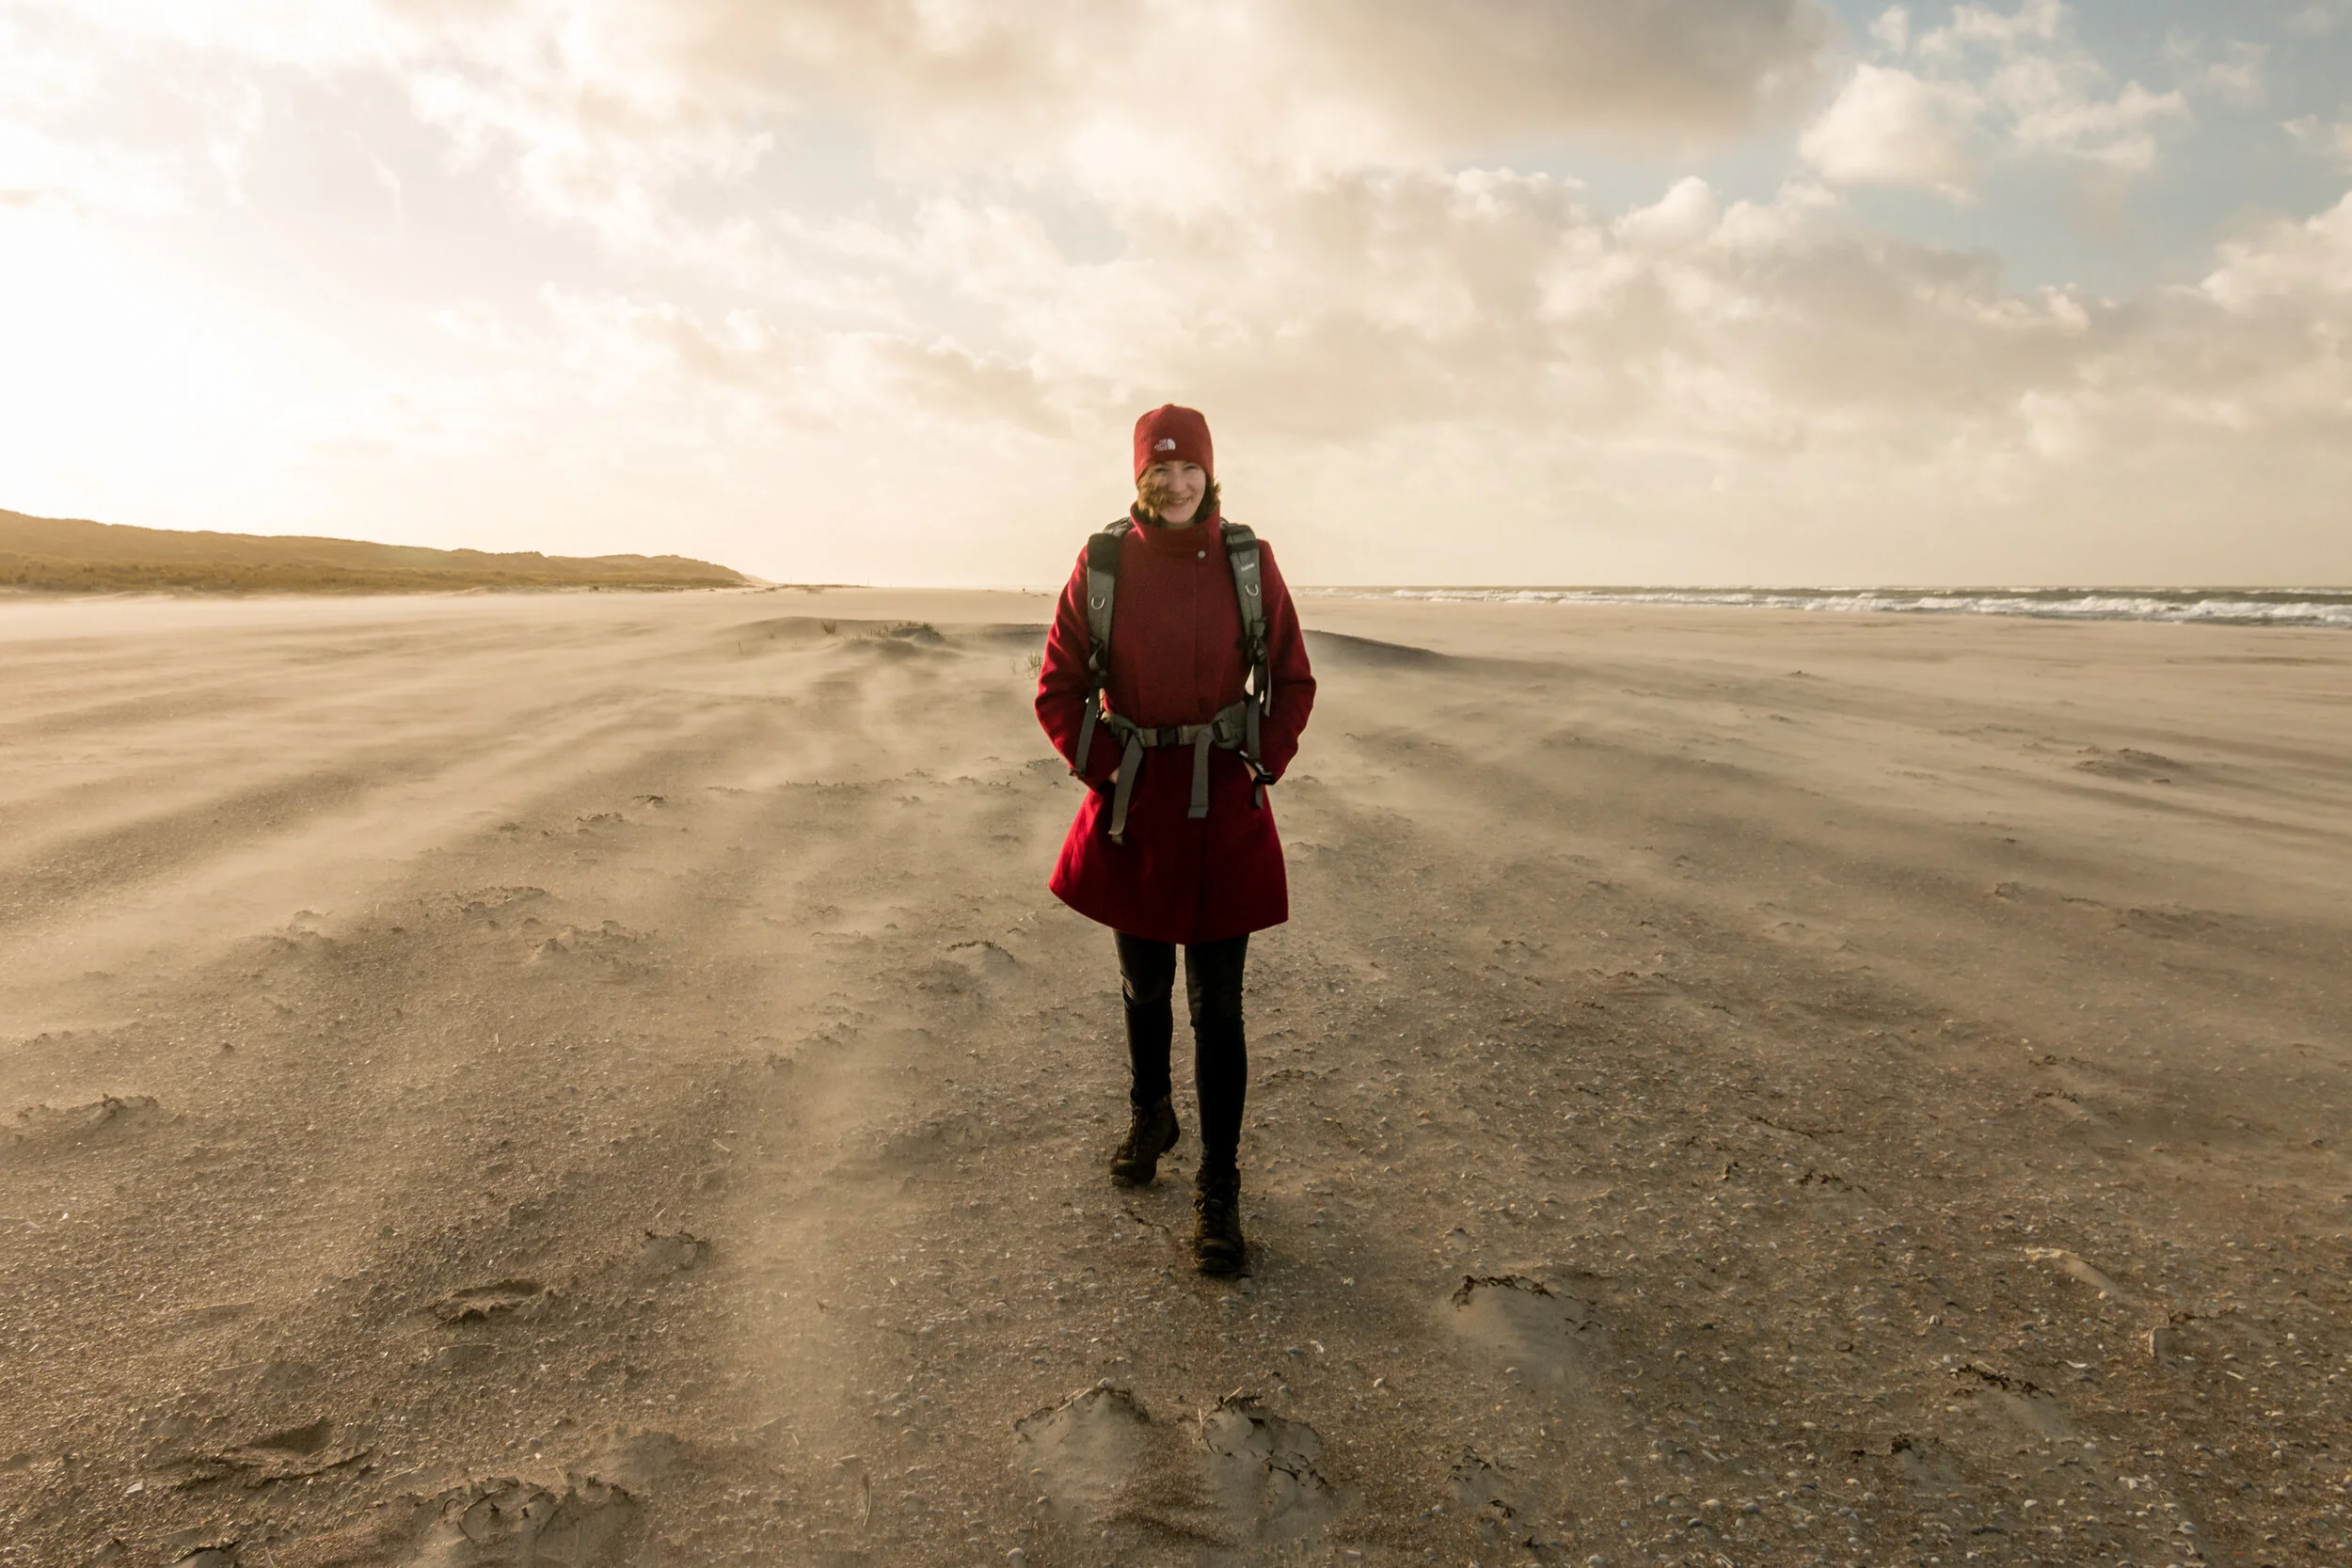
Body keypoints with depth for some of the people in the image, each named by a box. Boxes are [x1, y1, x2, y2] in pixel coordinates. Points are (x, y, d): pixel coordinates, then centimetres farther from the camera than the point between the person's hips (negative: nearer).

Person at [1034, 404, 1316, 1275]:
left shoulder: (1249, 561, -2)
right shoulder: (1102, 564, -3)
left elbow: (1293, 682, 7)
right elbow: (1058, 690, 4)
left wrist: (1262, 769, -2)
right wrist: (1107, 772, -4)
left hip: (1225, 809, -1)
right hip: (1134, 805, 1)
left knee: (1216, 1005, 1)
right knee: (1144, 983, 17)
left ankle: (1218, 1188, 13)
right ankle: (1149, 1118, 43)